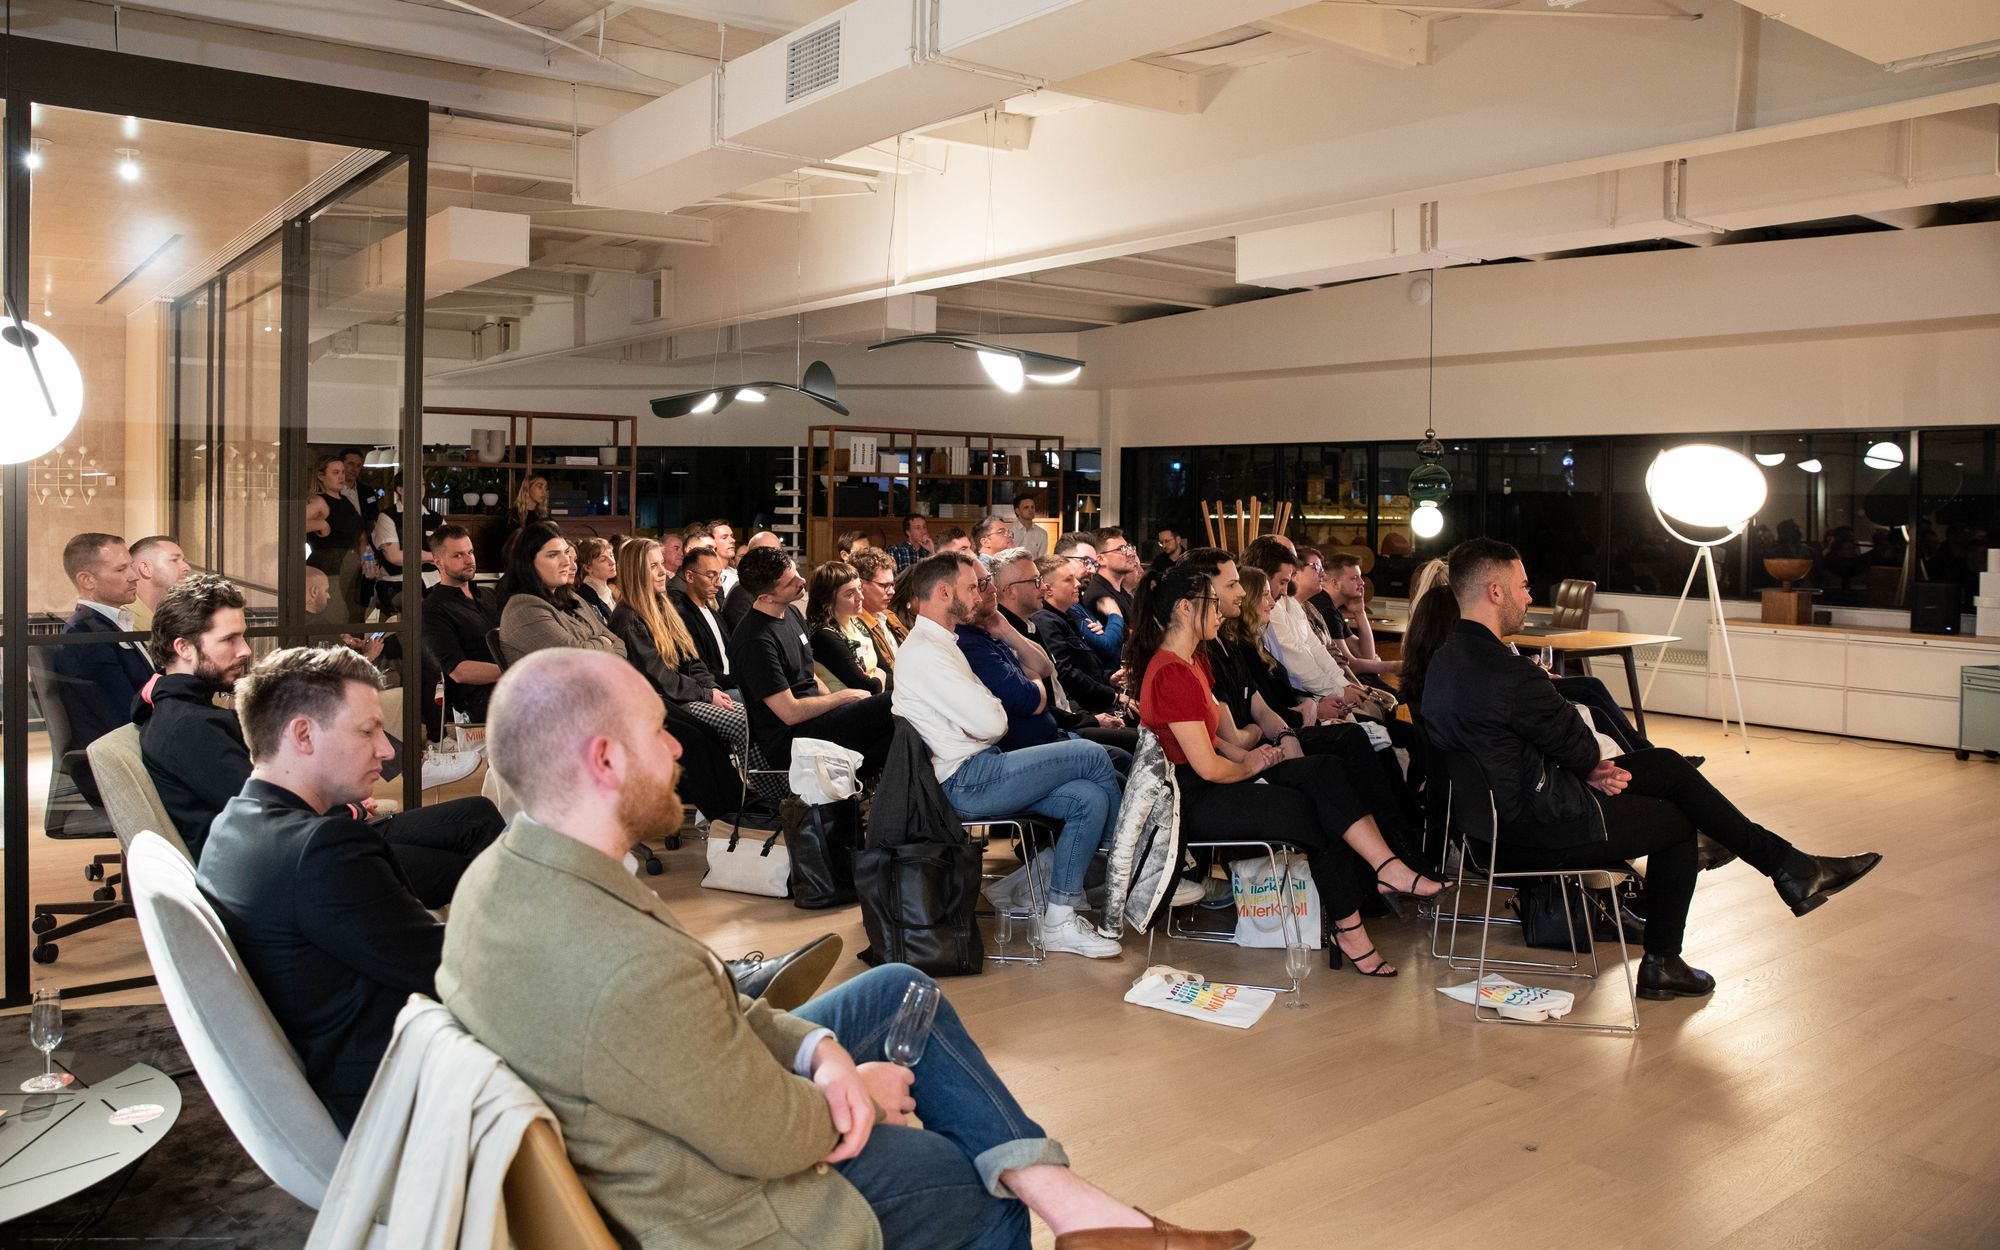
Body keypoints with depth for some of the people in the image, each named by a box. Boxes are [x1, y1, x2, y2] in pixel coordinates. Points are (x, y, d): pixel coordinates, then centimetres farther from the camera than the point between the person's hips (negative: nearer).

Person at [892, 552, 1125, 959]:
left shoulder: (944, 643, 18)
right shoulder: (923, 651, -15)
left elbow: (1039, 667, 22)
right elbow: (991, 724, -22)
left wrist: (1007, 632, 4)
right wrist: (994, 708, 2)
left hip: (980, 772, 10)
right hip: (966, 781, -10)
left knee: (1090, 799, -5)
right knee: (1091, 756, -7)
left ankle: (1059, 921, -2)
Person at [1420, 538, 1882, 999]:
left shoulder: (1444, 662, 3)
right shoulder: (1510, 674, -28)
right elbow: (1577, 744, -12)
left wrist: (1587, 767, 2)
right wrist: (1594, 764, 11)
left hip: (1494, 813, 9)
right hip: (1542, 830, -9)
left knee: (1666, 765, 16)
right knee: (1676, 819, 13)